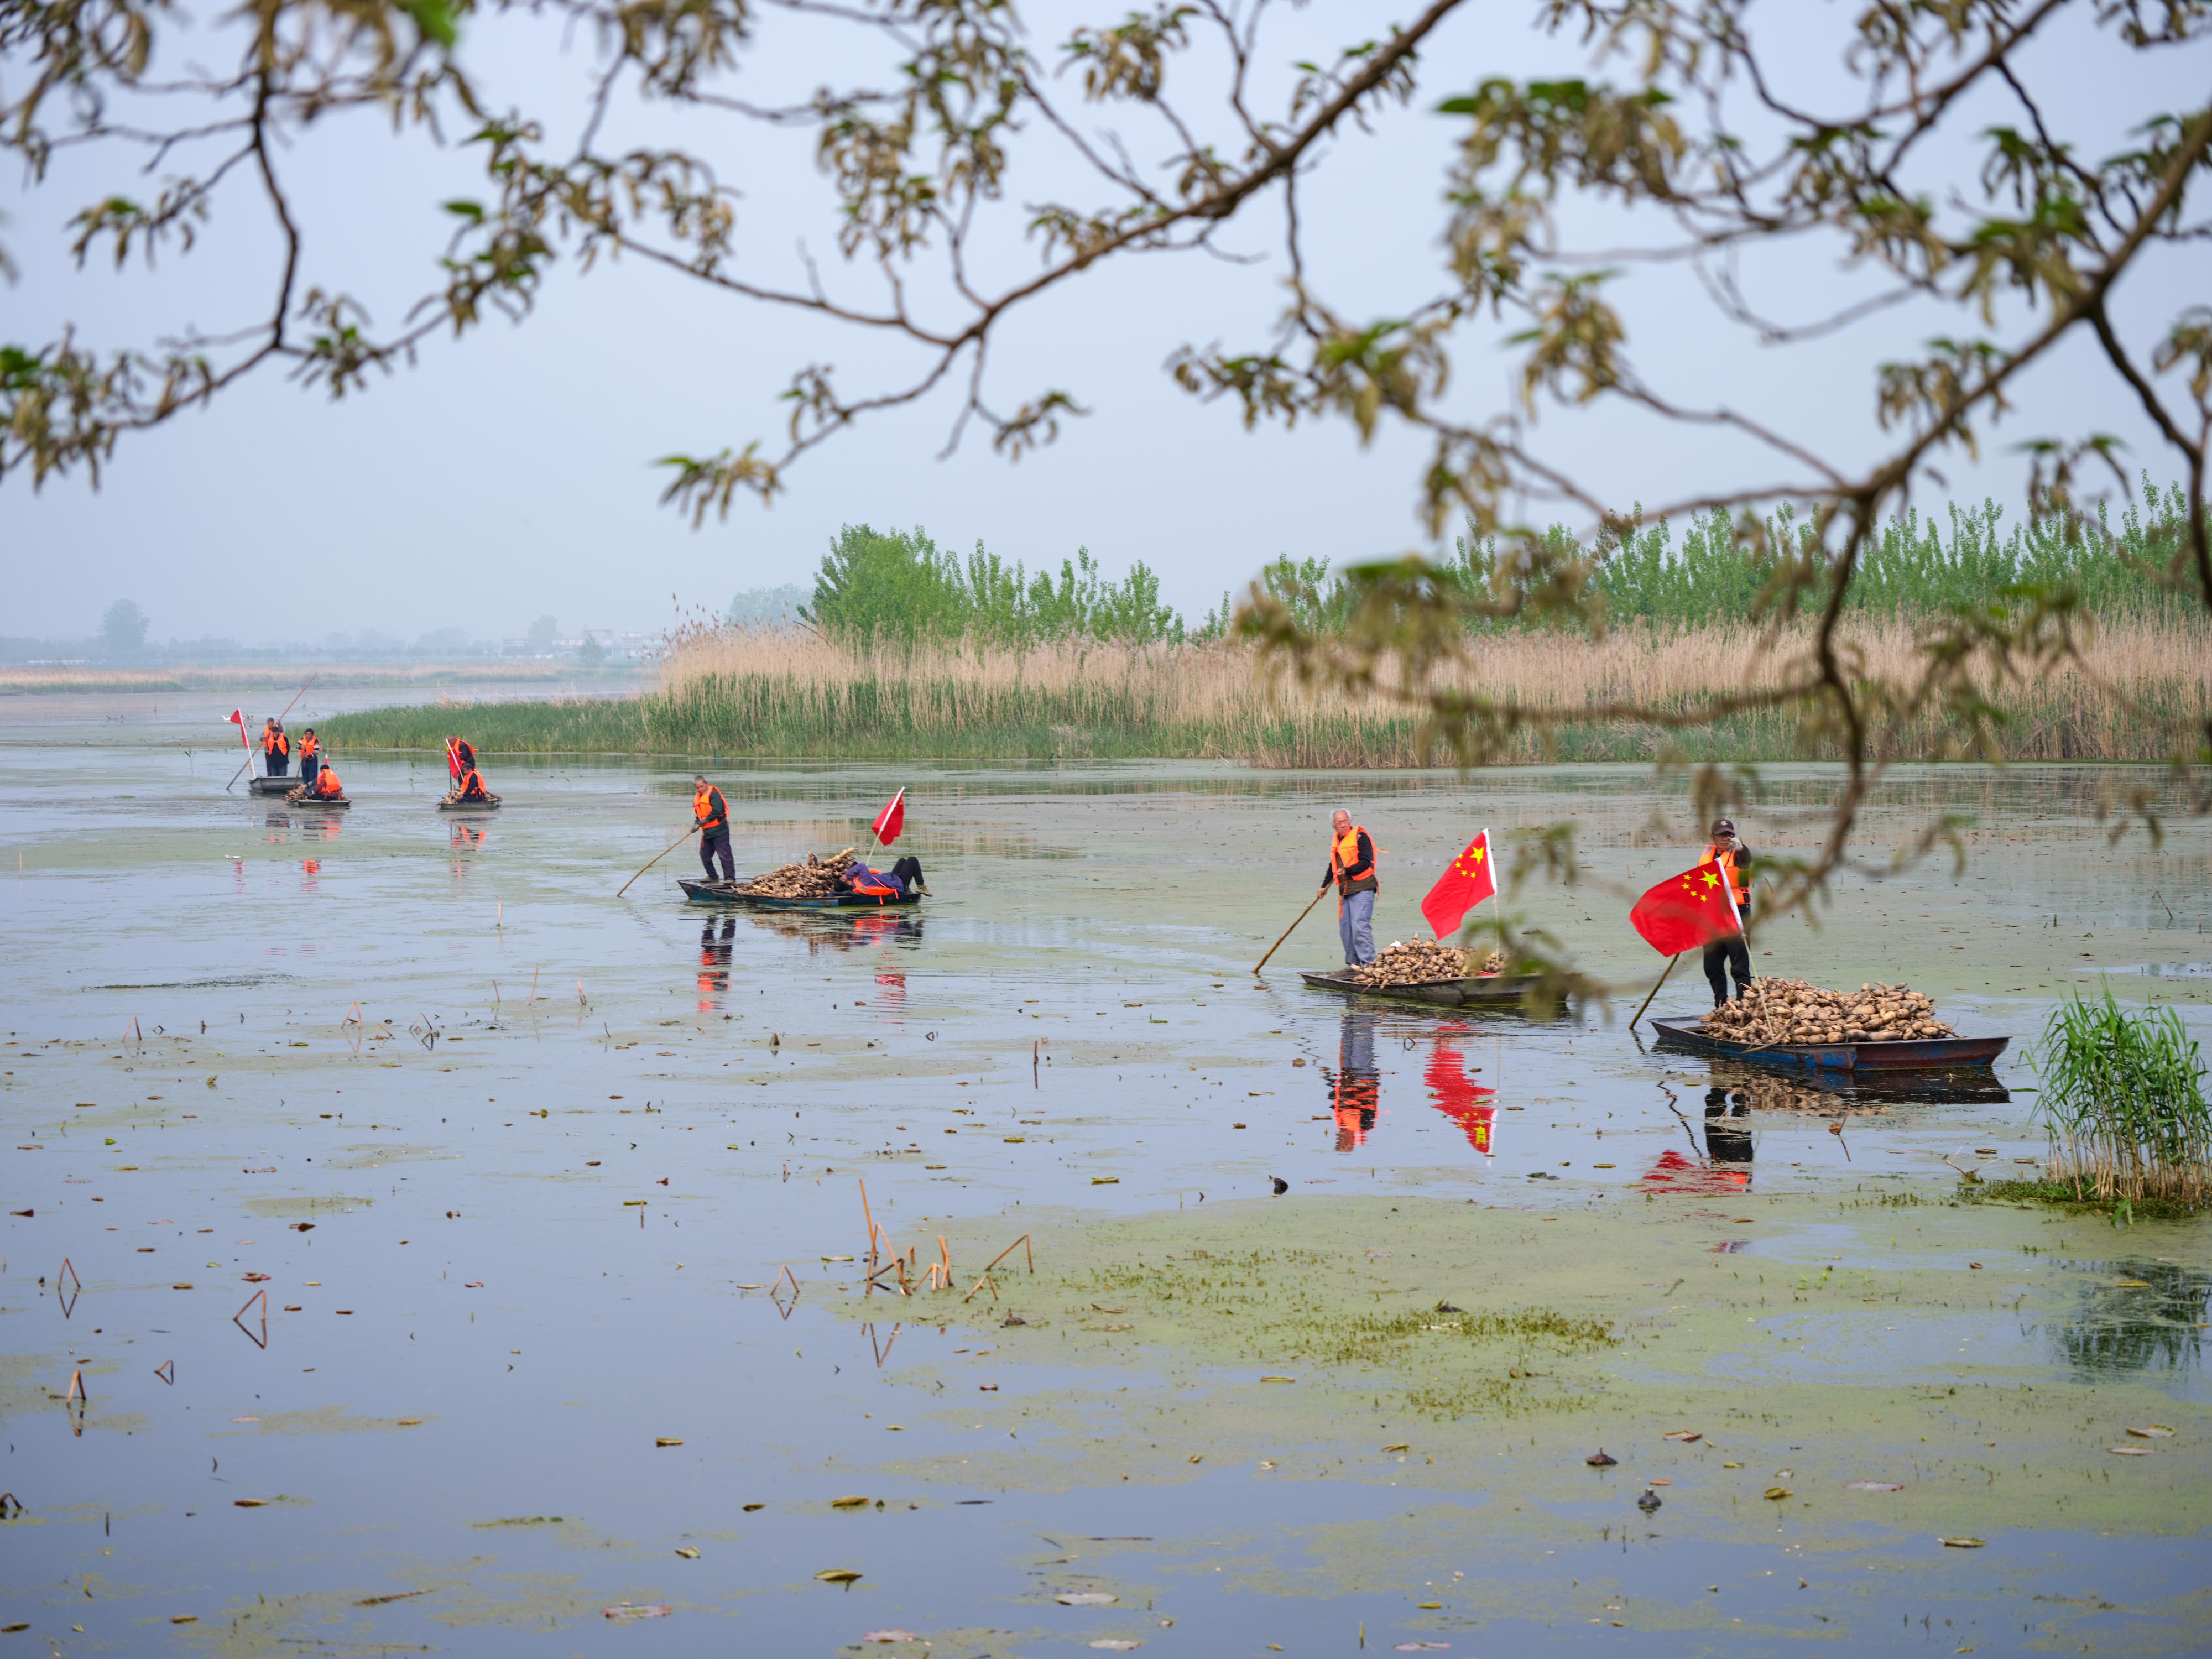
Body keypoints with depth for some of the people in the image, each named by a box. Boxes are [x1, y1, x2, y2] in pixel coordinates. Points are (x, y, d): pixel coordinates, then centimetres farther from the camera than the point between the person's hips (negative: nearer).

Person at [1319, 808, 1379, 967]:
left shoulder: (1360, 837, -7)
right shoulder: (1337, 841, 17)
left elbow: (1365, 863, -16)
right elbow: (1333, 866, 31)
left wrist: (1347, 871, -28)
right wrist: (1324, 886, 33)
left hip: (1362, 888, -8)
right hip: (1345, 890, 8)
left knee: (1360, 926, -17)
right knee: (1345, 928, 7)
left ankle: (1368, 963, -19)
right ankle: (1353, 963, 14)